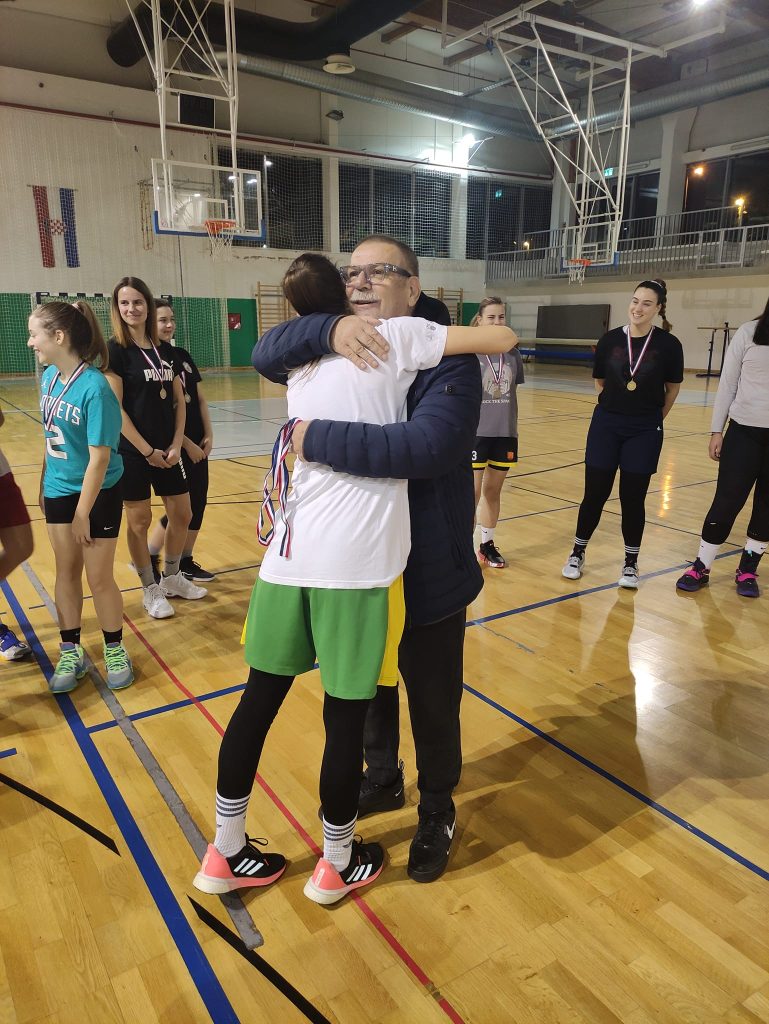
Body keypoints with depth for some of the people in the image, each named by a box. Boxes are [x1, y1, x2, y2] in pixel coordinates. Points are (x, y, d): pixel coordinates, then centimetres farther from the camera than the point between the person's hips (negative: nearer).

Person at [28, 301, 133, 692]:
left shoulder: (94, 388, -23)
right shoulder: (48, 377, -2)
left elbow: (99, 458, -21)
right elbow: (51, 436, 10)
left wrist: (83, 513, -17)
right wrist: (43, 483, 14)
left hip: (99, 494, -6)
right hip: (58, 490, 6)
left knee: (99, 578, 3)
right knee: (65, 573, 13)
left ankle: (115, 651, 24)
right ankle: (70, 653, 27)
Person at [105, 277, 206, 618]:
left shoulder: (165, 349, 8)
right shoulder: (115, 350, -8)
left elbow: (179, 400, 8)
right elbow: (115, 409, -14)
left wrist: (176, 444, -3)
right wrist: (146, 450, -15)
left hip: (168, 450, 6)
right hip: (133, 452, -6)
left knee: (182, 514, 11)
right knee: (139, 521, 4)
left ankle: (172, 578, 31)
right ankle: (150, 590, 19)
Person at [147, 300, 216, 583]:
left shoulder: (182, 355, 10)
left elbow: (200, 398, 11)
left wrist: (208, 435, 1)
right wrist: (185, 443, -14)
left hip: (197, 443, 7)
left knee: (197, 503, 9)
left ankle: (186, 562, 24)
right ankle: (149, 561, 14)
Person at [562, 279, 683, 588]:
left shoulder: (668, 344, -7)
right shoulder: (610, 340, -3)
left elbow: (673, 388, 7)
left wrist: (654, 417, 14)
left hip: (644, 432, -1)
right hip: (606, 425, 1)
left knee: (633, 499, 5)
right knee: (595, 494, 4)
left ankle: (631, 563, 22)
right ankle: (577, 554, 21)